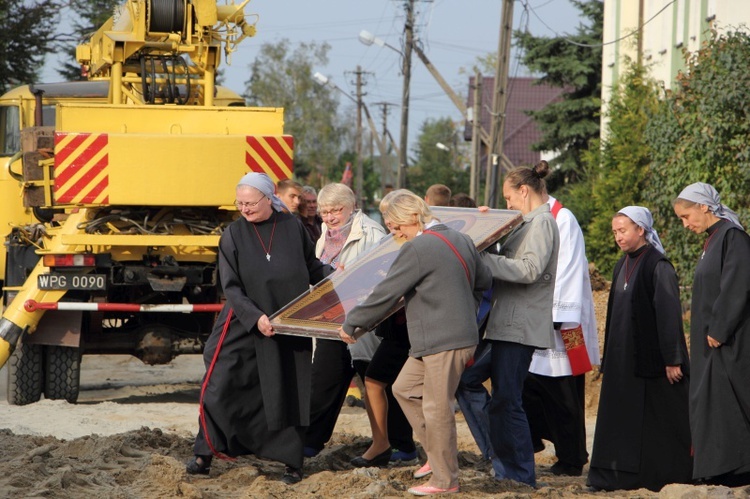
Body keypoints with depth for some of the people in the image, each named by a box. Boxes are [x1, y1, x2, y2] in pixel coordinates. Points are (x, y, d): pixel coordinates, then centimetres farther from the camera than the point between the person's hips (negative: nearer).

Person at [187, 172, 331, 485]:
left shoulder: (292, 227, 1)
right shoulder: (233, 235, -2)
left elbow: (312, 268, 13)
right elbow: (231, 287, -7)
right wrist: (256, 318, -18)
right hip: (243, 327, -1)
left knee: (287, 393, 3)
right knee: (220, 387, -5)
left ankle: (292, 462, 12)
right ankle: (204, 455, 5)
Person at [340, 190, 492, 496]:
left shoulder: (417, 249, -16)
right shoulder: (460, 240, 10)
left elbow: (385, 294, -13)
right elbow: (484, 281, 18)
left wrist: (351, 323, -2)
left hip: (443, 342, -10)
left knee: (436, 408, -1)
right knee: (404, 389, 18)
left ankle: (445, 480, 6)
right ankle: (437, 454, 21)